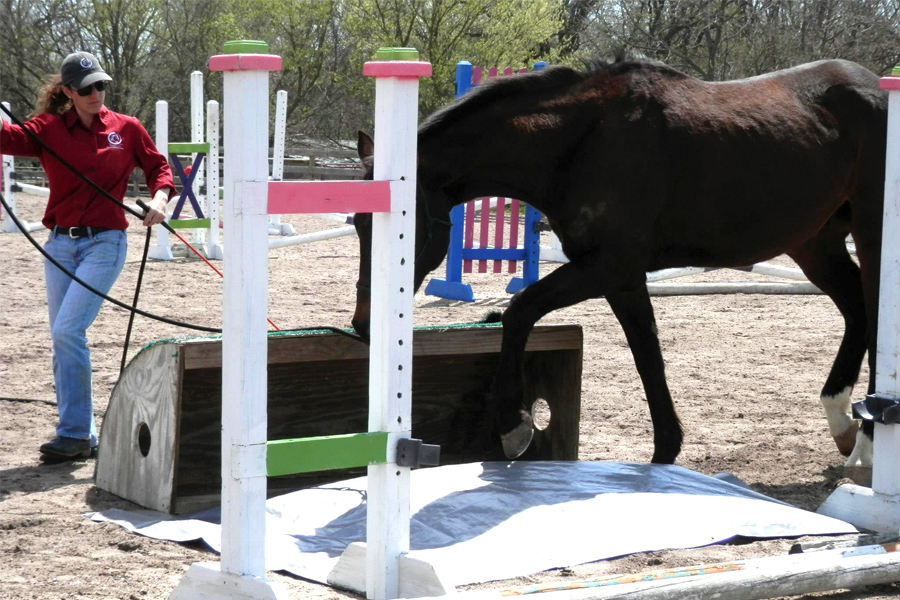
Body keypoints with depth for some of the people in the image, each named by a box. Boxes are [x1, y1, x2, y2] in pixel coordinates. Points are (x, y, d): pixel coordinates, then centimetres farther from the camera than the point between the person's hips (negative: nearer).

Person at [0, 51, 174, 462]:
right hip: (59, 244, 4)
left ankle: (74, 434, -7)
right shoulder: (49, 130, 1)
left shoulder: (126, 129, 1)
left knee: (67, 330, -16)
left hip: (105, 243, -3)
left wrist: (160, 197, -9)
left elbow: (158, 167, 11)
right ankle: (82, 436, 16)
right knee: (63, 339, 6)